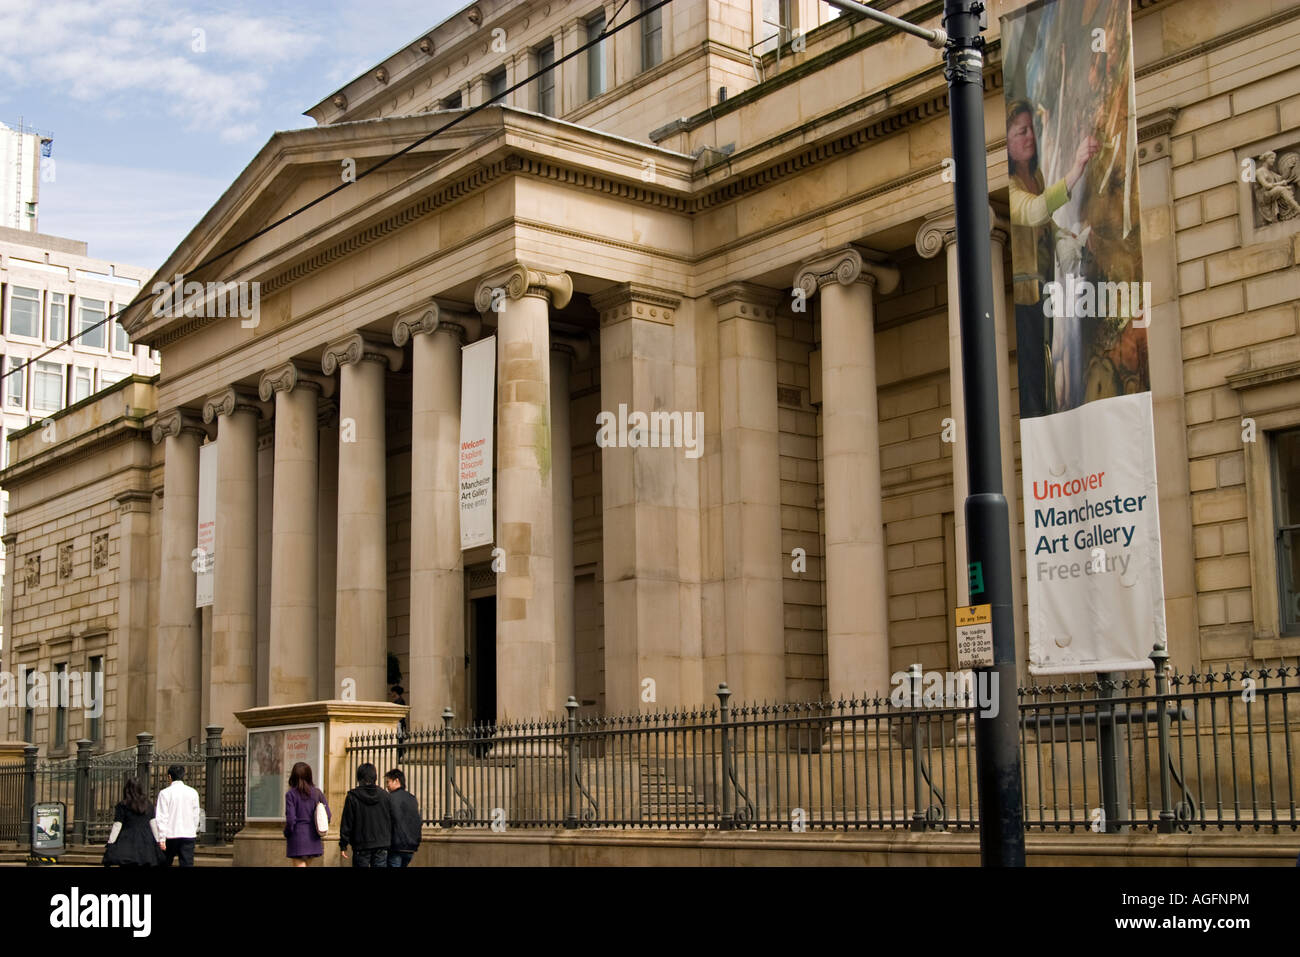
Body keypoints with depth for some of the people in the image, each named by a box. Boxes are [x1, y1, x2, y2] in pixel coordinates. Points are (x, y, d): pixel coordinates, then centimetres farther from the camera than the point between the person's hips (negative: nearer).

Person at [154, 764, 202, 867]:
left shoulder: (165, 793, -4)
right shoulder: (193, 792, 3)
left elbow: (162, 817, -7)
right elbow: (196, 815, 7)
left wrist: (161, 839, -7)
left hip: (170, 835, -1)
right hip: (188, 835, 1)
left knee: (166, 863, 13)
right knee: (188, 863, -2)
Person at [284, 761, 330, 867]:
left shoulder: (291, 794, -9)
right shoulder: (317, 792, 3)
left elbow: (291, 819, -14)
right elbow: (328, 816, 1)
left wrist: (286, 834, 2)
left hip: (298, 835, -5)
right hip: (314, 839, 5)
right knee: (306, 864, 19)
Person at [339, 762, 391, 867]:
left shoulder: (352, 797, -6)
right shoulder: (385, 795, 2)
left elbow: (346, 823, -5)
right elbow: (392, 821, 6)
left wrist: (343, 845, 2)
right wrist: (389, 841, 15)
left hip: (361, 846, -2)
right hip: (382, 845, 2)